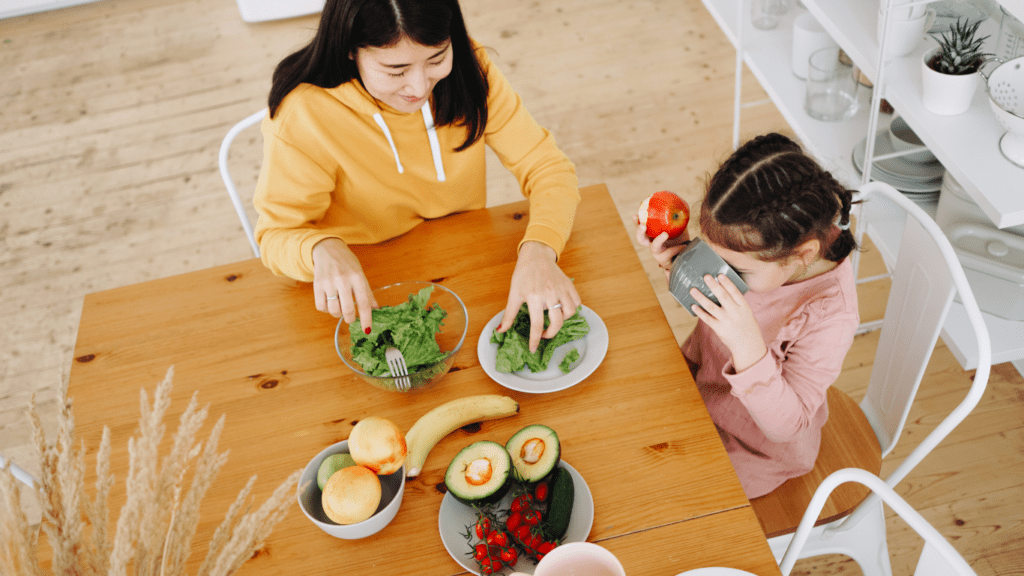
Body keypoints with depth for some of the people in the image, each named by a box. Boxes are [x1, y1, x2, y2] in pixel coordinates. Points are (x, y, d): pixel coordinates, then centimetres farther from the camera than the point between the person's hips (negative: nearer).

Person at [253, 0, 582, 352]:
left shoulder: (466, 67, -13)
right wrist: (322, 249, -39)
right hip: (370, 294, -2)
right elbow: (277, 234, -14)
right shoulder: (302, 116, -24)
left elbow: (547, 167, -11)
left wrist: (538, 250, -33)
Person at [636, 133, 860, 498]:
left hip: (755, 450, -5)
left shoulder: (829, 318, -37)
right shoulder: (761, 247, -21)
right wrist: (679, 260, -21)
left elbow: (785, 425, -31)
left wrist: (748, 347, -47)